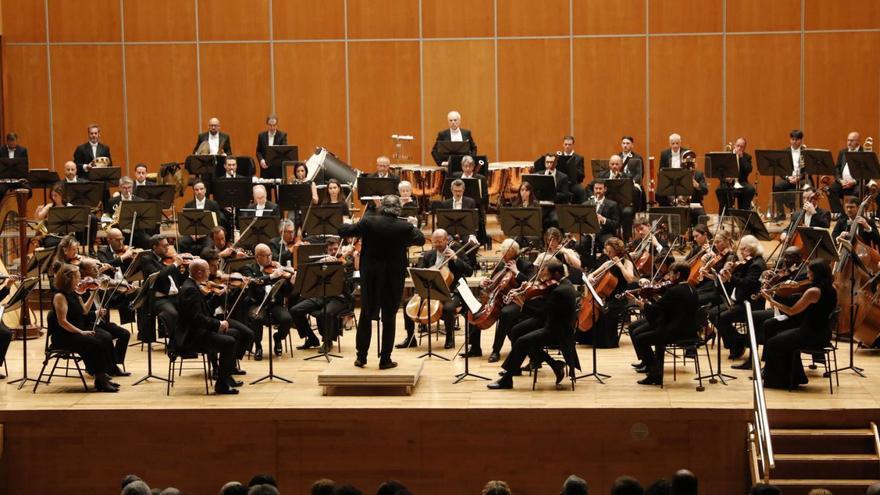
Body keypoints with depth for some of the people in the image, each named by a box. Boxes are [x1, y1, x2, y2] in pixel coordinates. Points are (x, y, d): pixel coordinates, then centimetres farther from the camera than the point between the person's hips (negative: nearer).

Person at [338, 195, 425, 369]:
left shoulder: (368, 222, -9)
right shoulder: (405, 227, -9)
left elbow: (343, 231, -3)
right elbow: (421, 239, 9)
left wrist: (352, 225, 17)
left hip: (370, 276, 1)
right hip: (393, 277, -1)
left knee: (366, 315, 14)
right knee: (389, 318, 7)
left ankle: (361, 357, 15)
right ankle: (385, 359, 7)